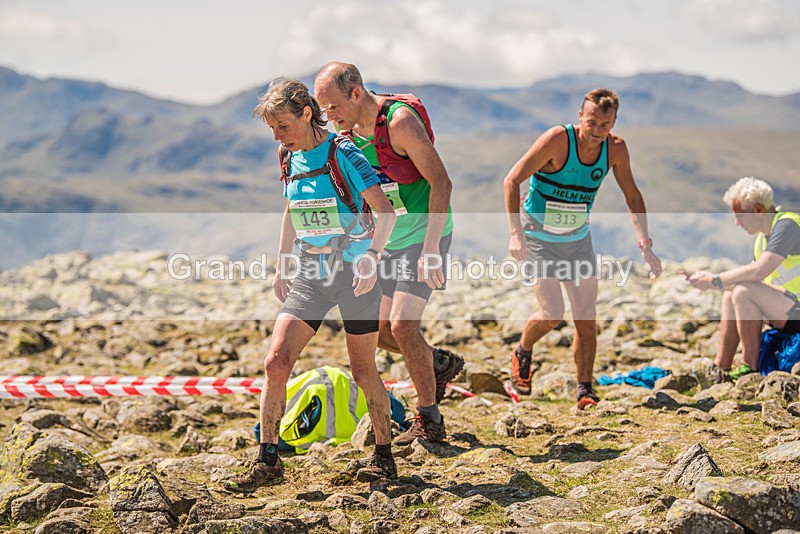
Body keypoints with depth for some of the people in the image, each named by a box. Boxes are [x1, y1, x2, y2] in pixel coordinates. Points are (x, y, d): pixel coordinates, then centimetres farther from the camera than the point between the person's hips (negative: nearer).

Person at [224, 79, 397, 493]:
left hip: (353, 270, -5)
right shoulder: (290, 159, 8)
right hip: (310, 272, 5)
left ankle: (384, 456, 22)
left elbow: (386, 212, -16)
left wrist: (371, 256, -29)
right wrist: (281, 267, 20)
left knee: (363, 370, 3)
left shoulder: (342, 154, -12)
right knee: (275, 362, -8)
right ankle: (268, 462, 1)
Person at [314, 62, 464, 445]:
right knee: (380, 331, 5)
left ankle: (430, 421, -2)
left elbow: (441, 182, -22)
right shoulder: (349, 131, 4)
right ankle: (440, 363, 31)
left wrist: (430, 248, -27)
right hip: (387, 240, 8)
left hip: (424, 234, -8)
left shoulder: (400, 121, -20)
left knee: (402, 325, -16)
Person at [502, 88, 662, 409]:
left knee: (586, 320, -2)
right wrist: (516, 233, -29)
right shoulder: (557, 140, -24)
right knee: (552, 314, -14)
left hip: (578, 240, 5)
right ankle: (522, 353, 17)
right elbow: (511, 181, -20)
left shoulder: (616, 149, -9)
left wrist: (645, 246, -7)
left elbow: (632, 197, 4)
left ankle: (584, 391, 9)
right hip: (539, 238, -4)